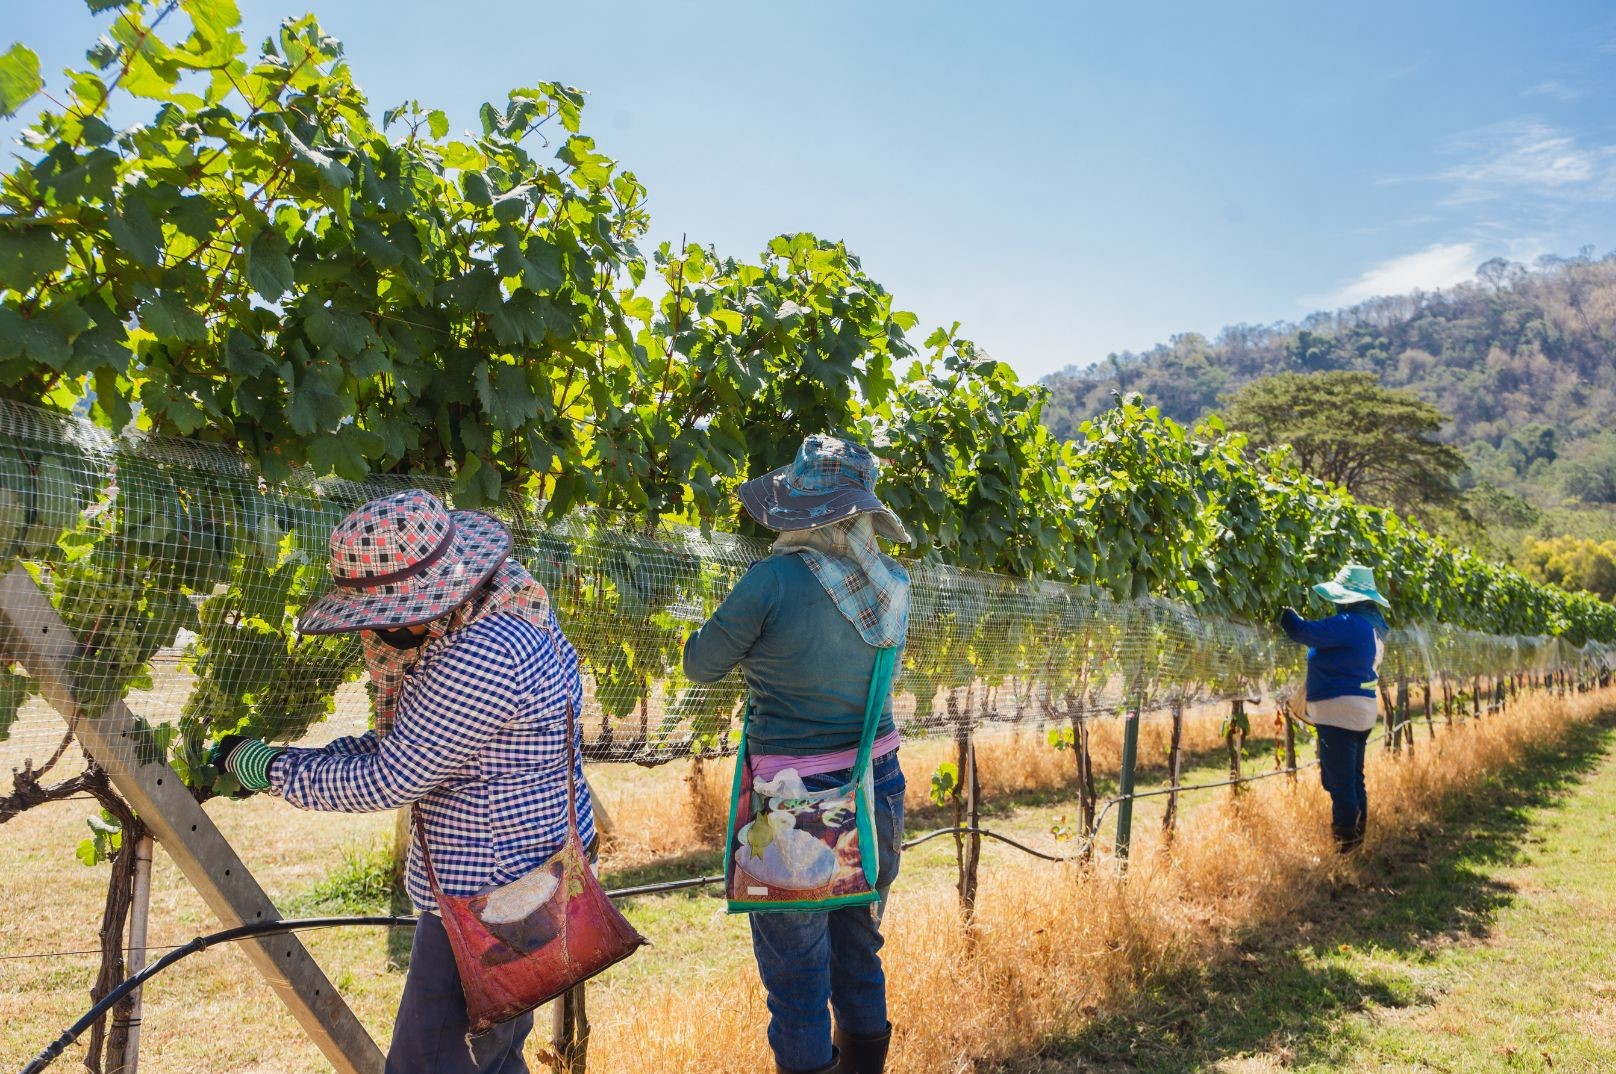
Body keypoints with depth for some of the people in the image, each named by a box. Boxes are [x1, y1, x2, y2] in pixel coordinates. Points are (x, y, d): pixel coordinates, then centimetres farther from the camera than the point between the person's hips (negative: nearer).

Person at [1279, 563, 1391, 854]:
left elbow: (1302, 631, -20)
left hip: (1340, 710, -10)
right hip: (1361, 710, 10)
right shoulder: (1372, 625, 11)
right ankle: (1356, 837, 27)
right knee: (1353, 780, 18)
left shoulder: (1349, 624, -20)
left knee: (1340, 783, -3)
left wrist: (1283, 611, -3)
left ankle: (1345, 843, 2)